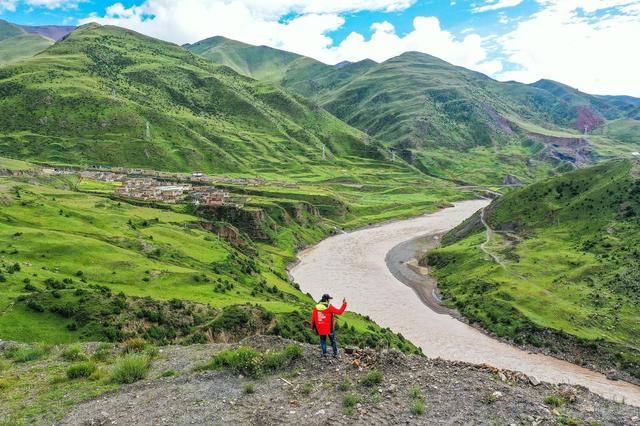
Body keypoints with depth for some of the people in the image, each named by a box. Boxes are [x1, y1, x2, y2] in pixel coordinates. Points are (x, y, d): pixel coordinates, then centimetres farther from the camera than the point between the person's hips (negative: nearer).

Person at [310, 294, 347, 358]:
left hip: (320, 328, 2)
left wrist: (312, 327, 14)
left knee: (323, 340, 17)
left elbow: (313, 318, 1)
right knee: (333, 340, 14)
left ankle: (324, 353, 12)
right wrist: (344, 304, -2)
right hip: (329, 328, -2)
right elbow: (339, 312, -10)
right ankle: (335, 354, 18)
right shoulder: (329, 307, -14)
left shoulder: (316, 307, -4)